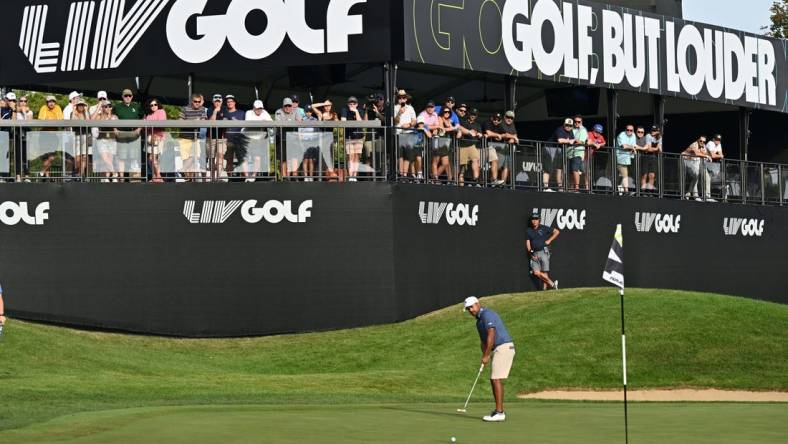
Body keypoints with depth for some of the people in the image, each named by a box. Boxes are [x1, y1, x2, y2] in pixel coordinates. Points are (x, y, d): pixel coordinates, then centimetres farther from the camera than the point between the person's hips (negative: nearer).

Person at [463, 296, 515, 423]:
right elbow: (483, 340, 18)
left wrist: (486, 355, -18)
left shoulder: (487, 315, -13)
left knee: (496, 379, -12)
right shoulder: (479, 321, 20)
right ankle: (499, 411, 13)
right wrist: (484, 356, 1)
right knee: (494, 380, 11)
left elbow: (491, 335, -21)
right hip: (498, 350, 10)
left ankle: (499, 413, -14)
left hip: (503, 348, -10)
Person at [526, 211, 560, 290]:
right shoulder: (528, 231, 12)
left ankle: (544, 289, -2)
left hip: (544, 252, -3)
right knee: (536, 272, -11)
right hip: (534, 254, 3)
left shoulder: (544, 228, 4)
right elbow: (528, 243, 10)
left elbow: (557, 231, 9)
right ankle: (552, 283, -1)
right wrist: (531, 254, -2)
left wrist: (549, 240, 2)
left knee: (545, 272, -8)